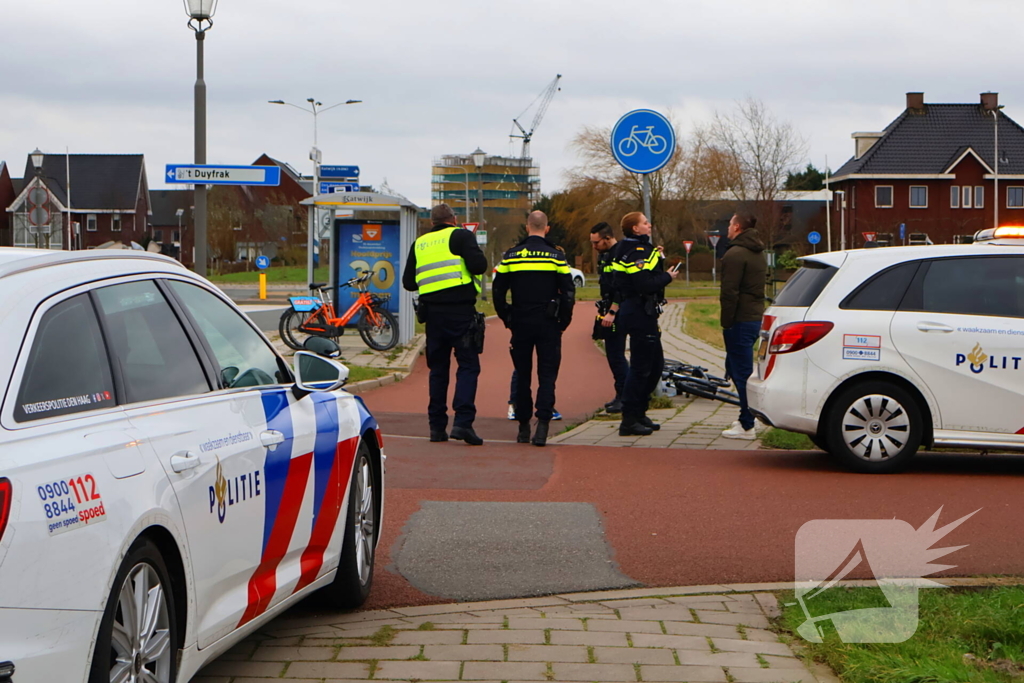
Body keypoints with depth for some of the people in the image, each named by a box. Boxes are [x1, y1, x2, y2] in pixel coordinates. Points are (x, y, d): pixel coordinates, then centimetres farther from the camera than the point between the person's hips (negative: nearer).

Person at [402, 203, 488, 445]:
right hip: (460, 310, -5)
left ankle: (437, 426, 10)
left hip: (432, 311, 5)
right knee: (468, 366, -3)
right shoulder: (461, 236, 1)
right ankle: (463, 421, -17)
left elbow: (408, 282, 16)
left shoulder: (419, 244, 15)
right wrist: (479, 259, 10)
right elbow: (478, 265, -13)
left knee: (438, 368, 12)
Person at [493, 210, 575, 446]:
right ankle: (542, 424, -15)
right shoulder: (556, 256, -3)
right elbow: (568, 292, -5)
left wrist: (507, 319, 14)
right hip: (548, 325, -2)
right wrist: (563, 321, 6)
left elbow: (498, 291, 4)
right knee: (547, 374, 0)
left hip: (520, 324, 2)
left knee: (522, 375, 11)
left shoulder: (511, 256, 2)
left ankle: (523, 428, 13)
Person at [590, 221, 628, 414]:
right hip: (609, 311, 10)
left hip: (618, 312, -10)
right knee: (613, 354, 13)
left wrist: (611, 313, -25)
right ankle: (621, 396, 19)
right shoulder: (604, 255, 14)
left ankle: (625, 398, -4)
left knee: (616, 354, -8)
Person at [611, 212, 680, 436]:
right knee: (640, 367, -8)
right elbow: (645, 285, -25)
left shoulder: (638, 250, 18)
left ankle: (639, 414, 23)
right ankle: (629, 420, -5)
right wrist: (668, 277, -13)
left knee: (655, 364, 17)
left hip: (639, 314, 11)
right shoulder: (637, 253, -16)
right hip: (639, 314, -11)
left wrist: (659, 260, 5)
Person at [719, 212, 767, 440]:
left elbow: (730, 293, -20)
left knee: (741, 372, -7)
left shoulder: (735, 254, -15)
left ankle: (747, 426, -6)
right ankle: (746, 418, 22)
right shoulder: (757, 254, 18)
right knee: (736, 368, 18)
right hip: (756, 317, 10)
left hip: (740, 320, -10)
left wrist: (726, 322, -16)